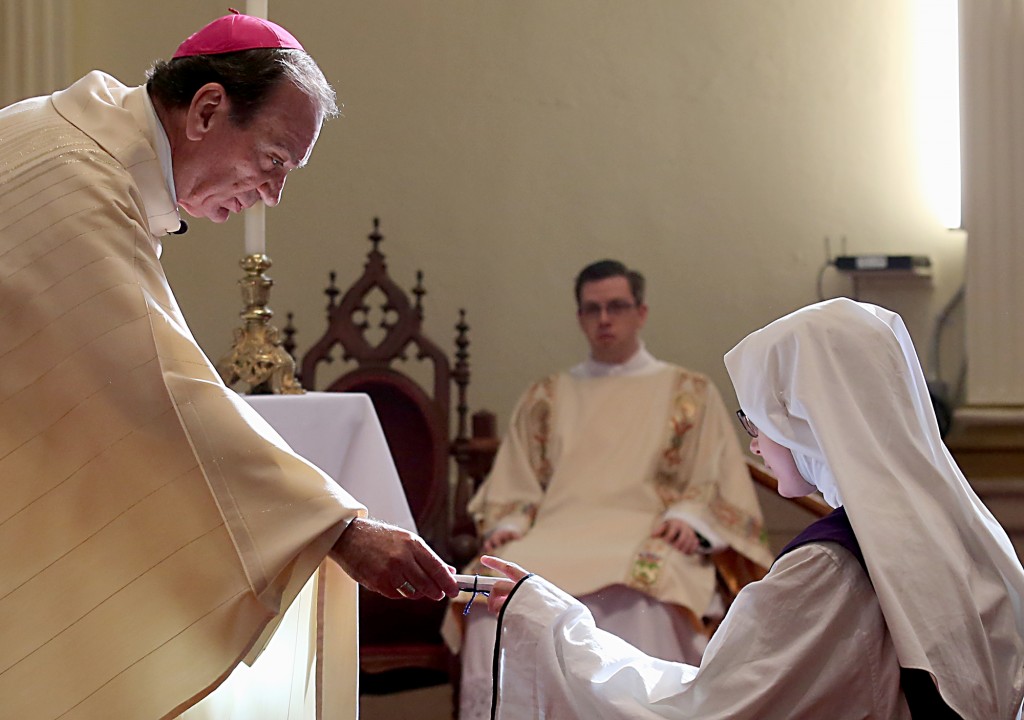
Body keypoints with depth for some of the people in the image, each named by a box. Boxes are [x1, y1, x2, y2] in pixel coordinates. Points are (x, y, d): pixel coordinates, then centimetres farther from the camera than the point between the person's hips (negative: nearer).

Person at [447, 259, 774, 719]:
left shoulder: (691, 393, 19)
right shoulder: (545, 399, 26)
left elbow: (723, 485, 11)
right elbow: (514, 485, 21)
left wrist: (689, 518, -9)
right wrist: (506, 524, -1)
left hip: (647, 542, -2)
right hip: (558, 535, 2)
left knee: (637, 591, -40)